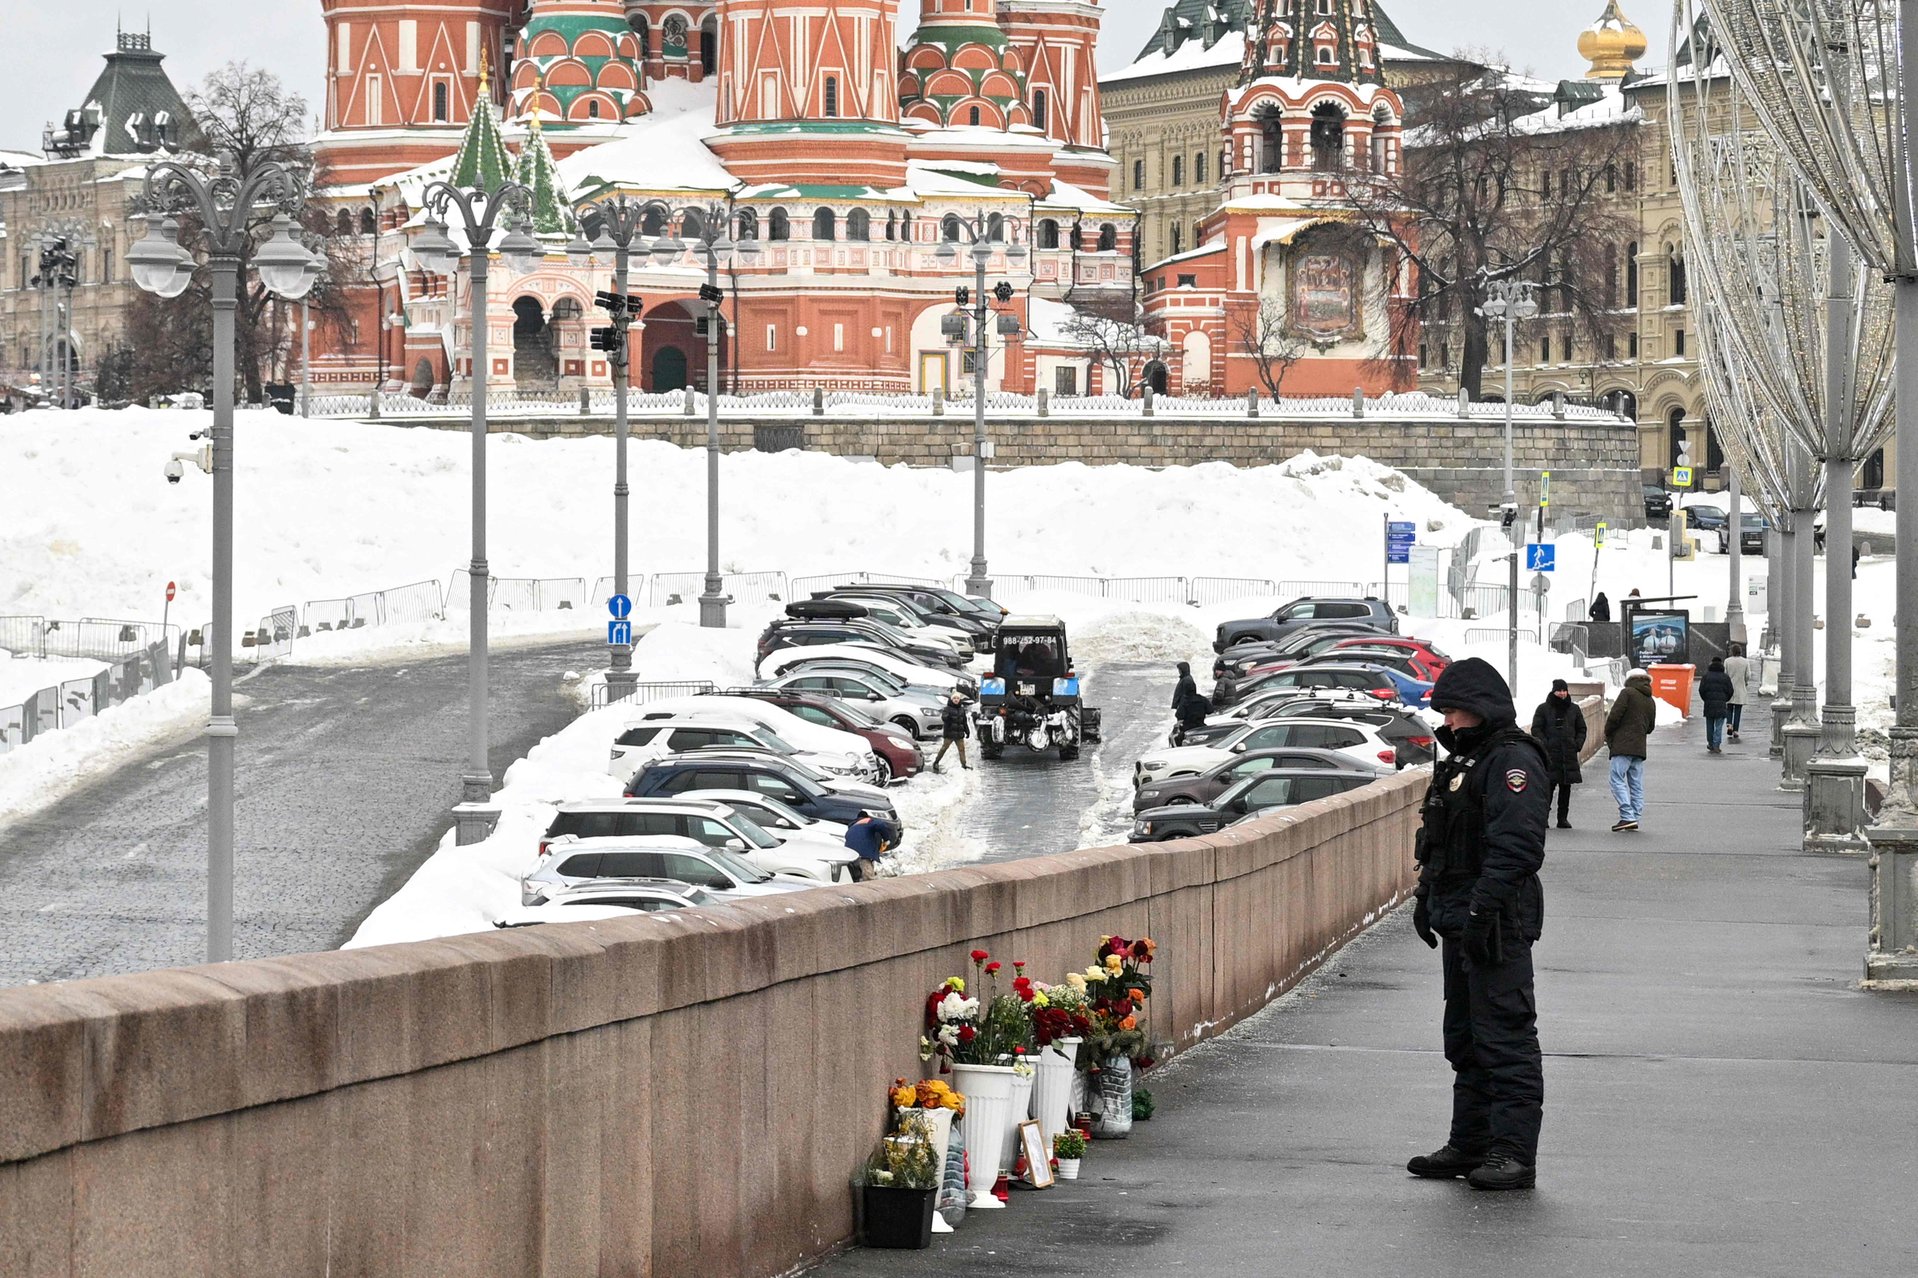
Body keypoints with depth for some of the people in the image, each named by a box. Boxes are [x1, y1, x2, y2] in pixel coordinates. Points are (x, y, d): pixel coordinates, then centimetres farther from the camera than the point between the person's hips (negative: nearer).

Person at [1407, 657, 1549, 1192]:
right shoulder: (1462, 760, 19)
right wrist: (1426, 897, 21)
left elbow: (1516, 847, -22)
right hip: (1461, 920, 11)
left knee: (1505, 1035, -10)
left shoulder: (1513, 761, -14)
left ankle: (1514, 1153, -10)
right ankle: (1470, 1143, 22)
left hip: (1499, 921, -11)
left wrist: (1482, 909, -26)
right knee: (1465, 1036, 15)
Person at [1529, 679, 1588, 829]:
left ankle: (1563, 818, 11)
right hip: (1549, 754, -3)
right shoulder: (1543, 709, 4)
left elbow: (1581, 729, 19)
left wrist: (1578, 745, 3)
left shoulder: (1574, 709, 13)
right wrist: (1544, 745, -11)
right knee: (1548, 785, -8)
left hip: (1569, 754, 3)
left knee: (1566, 787, 5)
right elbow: (1536, 729, 1)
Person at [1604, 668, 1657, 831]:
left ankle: (1627, 816, -19)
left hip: (1623, 745, -7)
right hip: (1640, 747, 7)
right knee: (1636, 784, 10)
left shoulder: (1627, 693, -5)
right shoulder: (1650, 701, 17)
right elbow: (1650, 726, 21)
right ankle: (1635, 817, 9)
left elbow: (1615, 716, -11)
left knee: (1618, 780, -8)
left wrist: (1608, 735, 4)